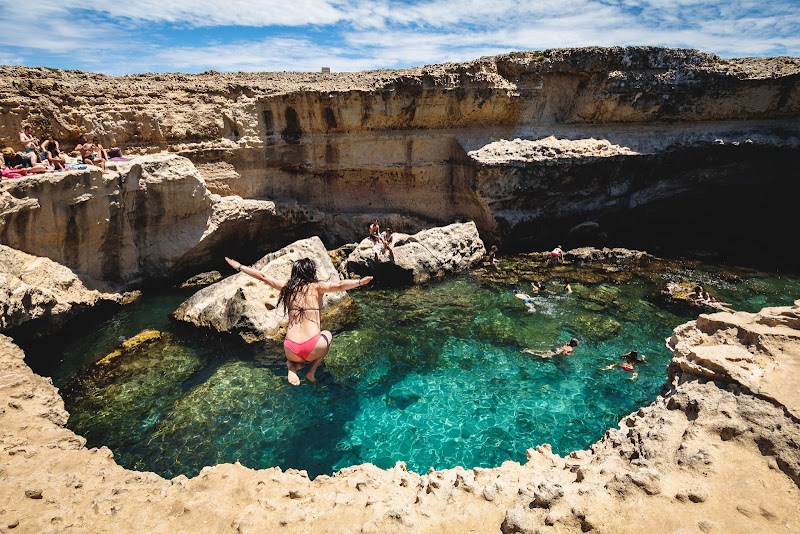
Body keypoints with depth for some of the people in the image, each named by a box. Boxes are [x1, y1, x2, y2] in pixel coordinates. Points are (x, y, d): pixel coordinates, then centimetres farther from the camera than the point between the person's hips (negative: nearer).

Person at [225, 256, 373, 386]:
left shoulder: (286, 286, 10)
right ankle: (312, 370, 14)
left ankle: (292, 367, 4)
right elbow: (339, 285, -17)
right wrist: (360, 282, -15)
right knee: (327, 334, 33)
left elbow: (261, 276, 19)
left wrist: (239, 266, 30)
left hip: (291, 350, 3)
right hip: (313, 349, -3)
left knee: (293, 358, 40)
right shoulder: (317, 287, 0)